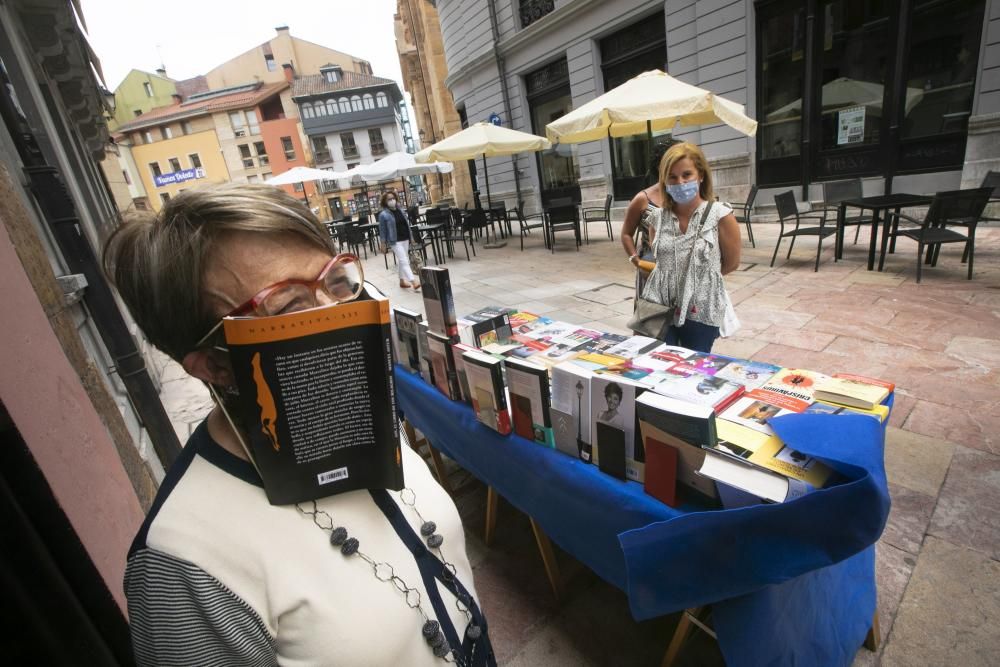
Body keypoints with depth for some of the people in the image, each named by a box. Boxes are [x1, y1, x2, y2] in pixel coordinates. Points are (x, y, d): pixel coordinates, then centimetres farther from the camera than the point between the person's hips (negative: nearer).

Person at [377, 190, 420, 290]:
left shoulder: (400, 209, 8)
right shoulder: (383, 214, -10)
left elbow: (406, 223, 16)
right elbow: (382, 230, -7)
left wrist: (411, 236, 15)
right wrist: (383, 244, -8)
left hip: (405, 239, 7)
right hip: (395, 241, -6)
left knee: (401, 260, 16)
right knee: (404, 261, -11)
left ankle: (402, 280, 27)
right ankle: (414, 281, -18)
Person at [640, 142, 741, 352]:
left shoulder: (720, 216, -9)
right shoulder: (658, 217, 0)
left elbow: (731, 263, 3)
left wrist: (701, 275, 10)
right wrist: (669, 276, 6)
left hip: (700, 313, -2)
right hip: (660, 309, 2)